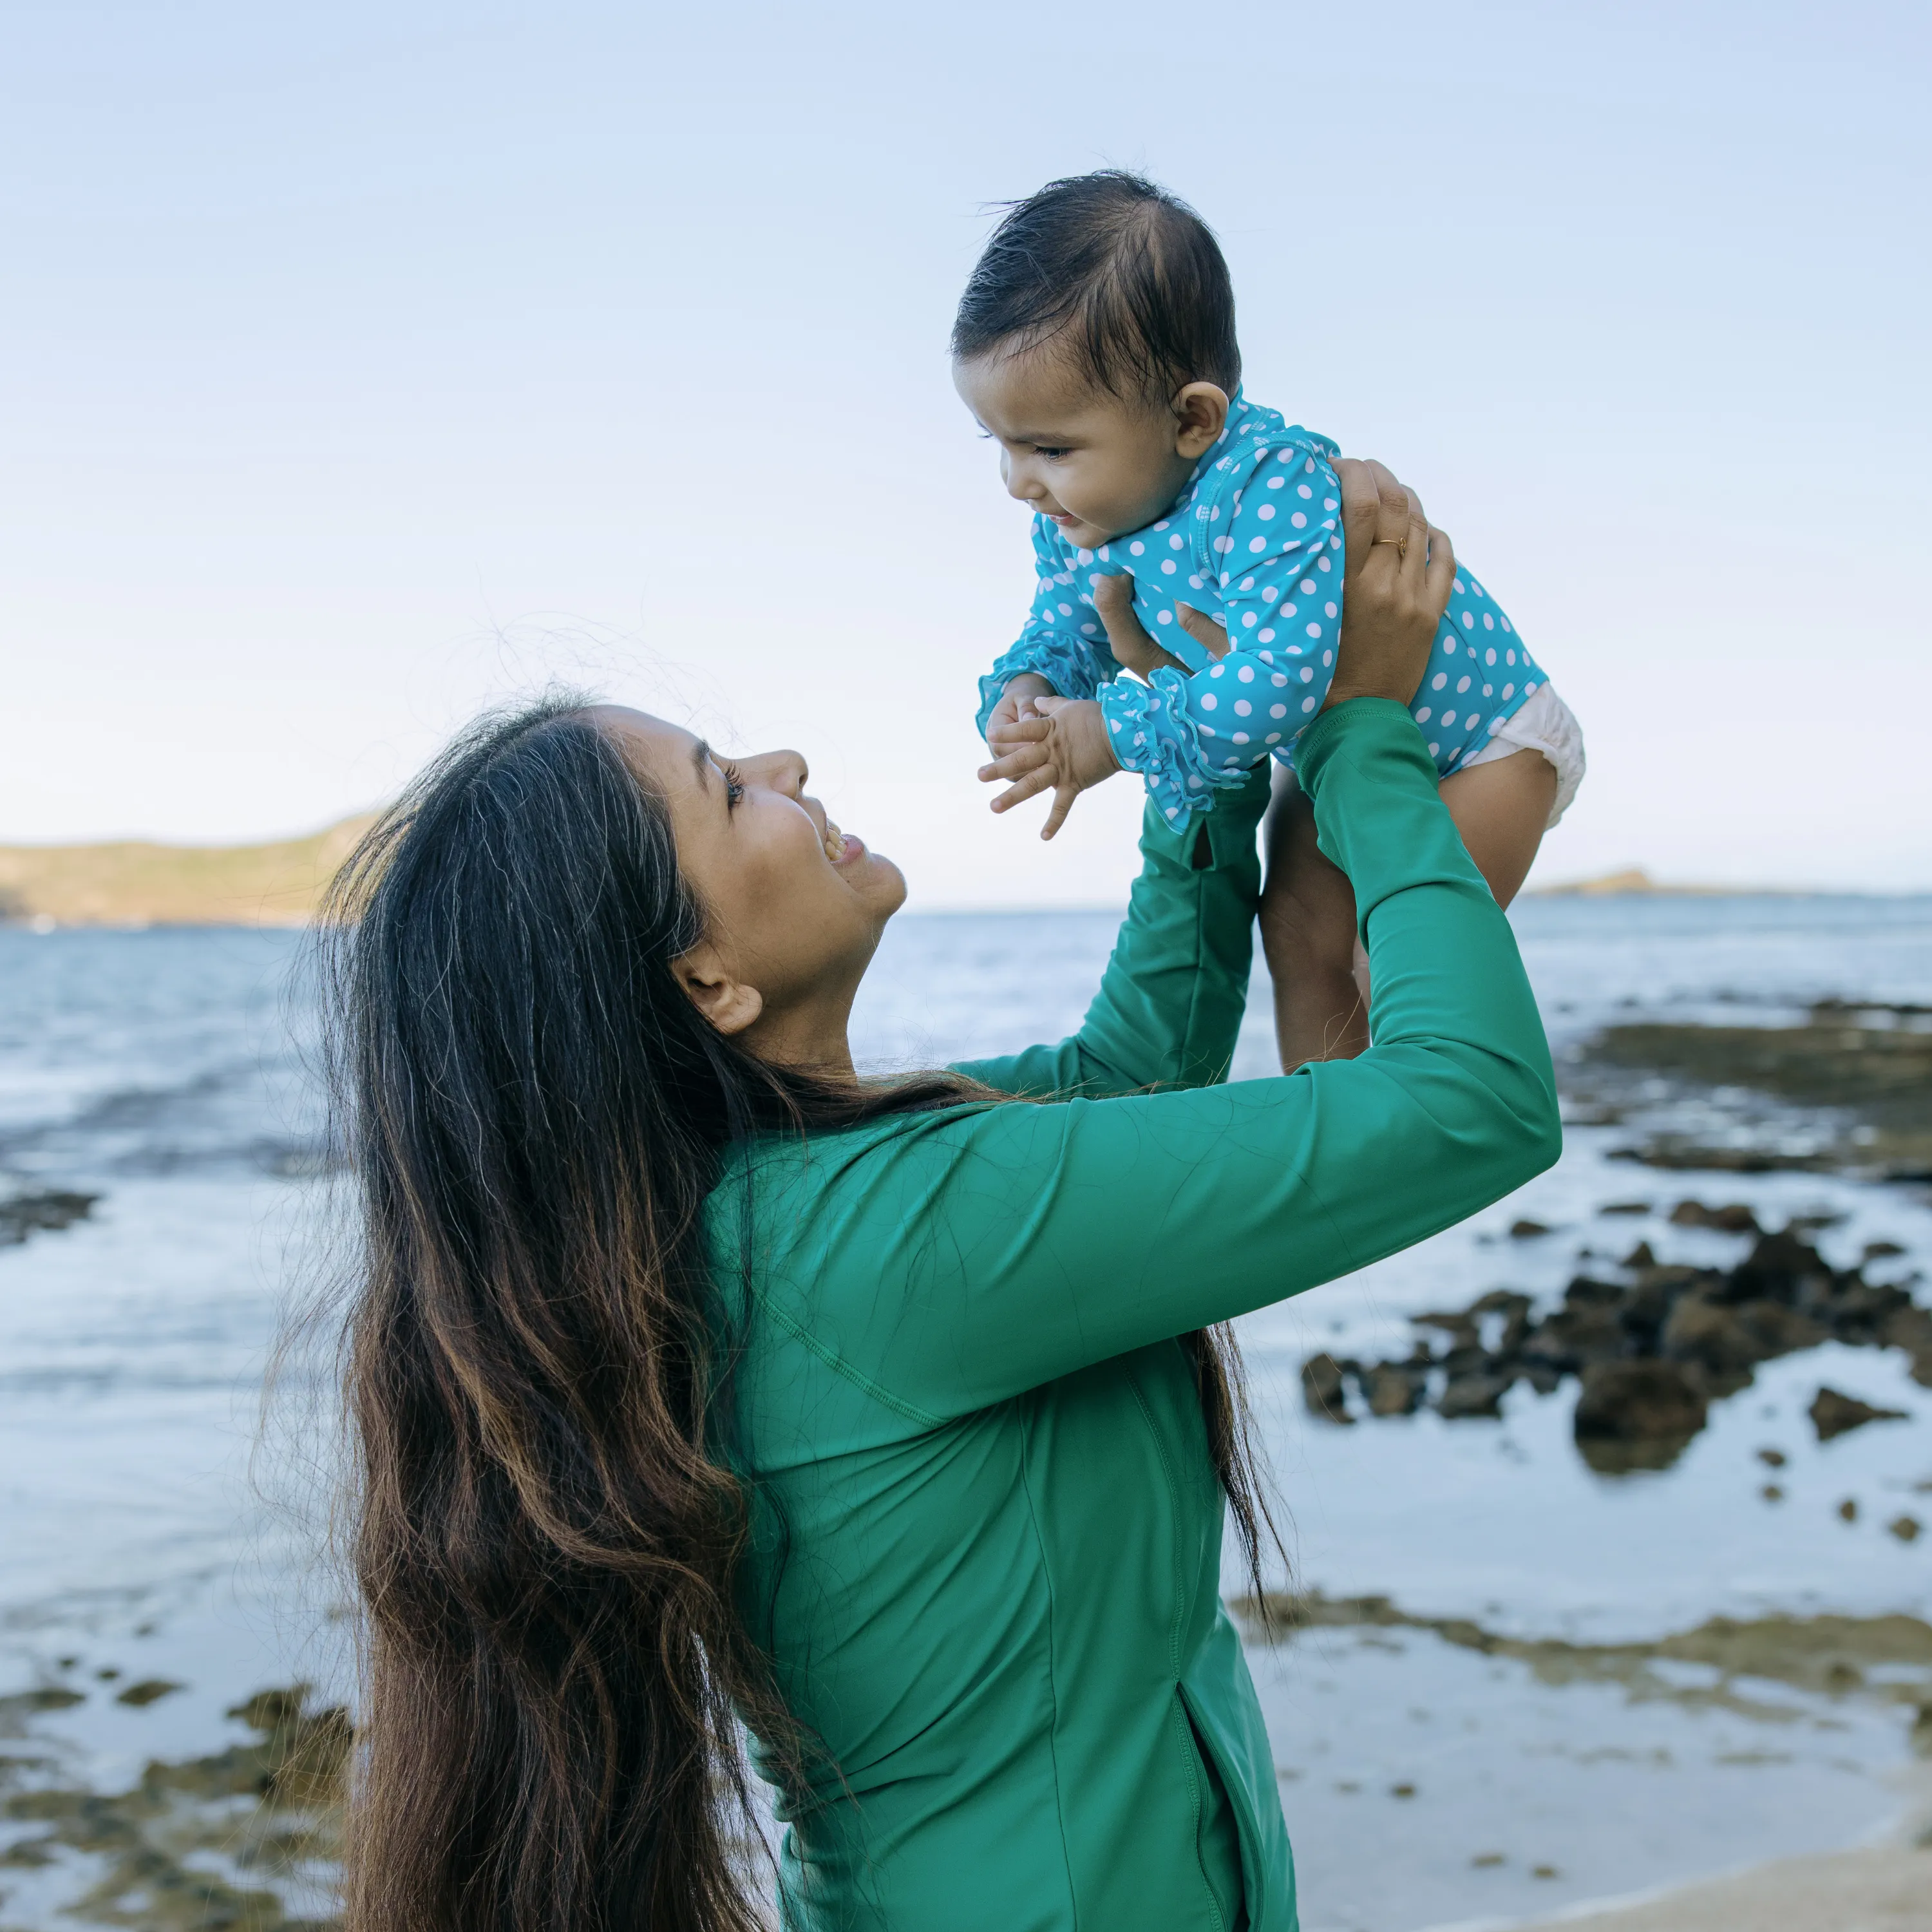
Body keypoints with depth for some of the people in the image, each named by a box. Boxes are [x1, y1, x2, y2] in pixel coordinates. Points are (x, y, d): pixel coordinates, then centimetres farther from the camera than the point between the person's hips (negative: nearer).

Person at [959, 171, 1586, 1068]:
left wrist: (1113, 735, -38)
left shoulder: (1274, 483, -40)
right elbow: (1061, 629, 2)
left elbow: (1276, 682, -47)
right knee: (1299, 929, 9)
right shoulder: (1073, 520, -15)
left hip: (1476, 734, -8)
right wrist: (1024, 692, -23)